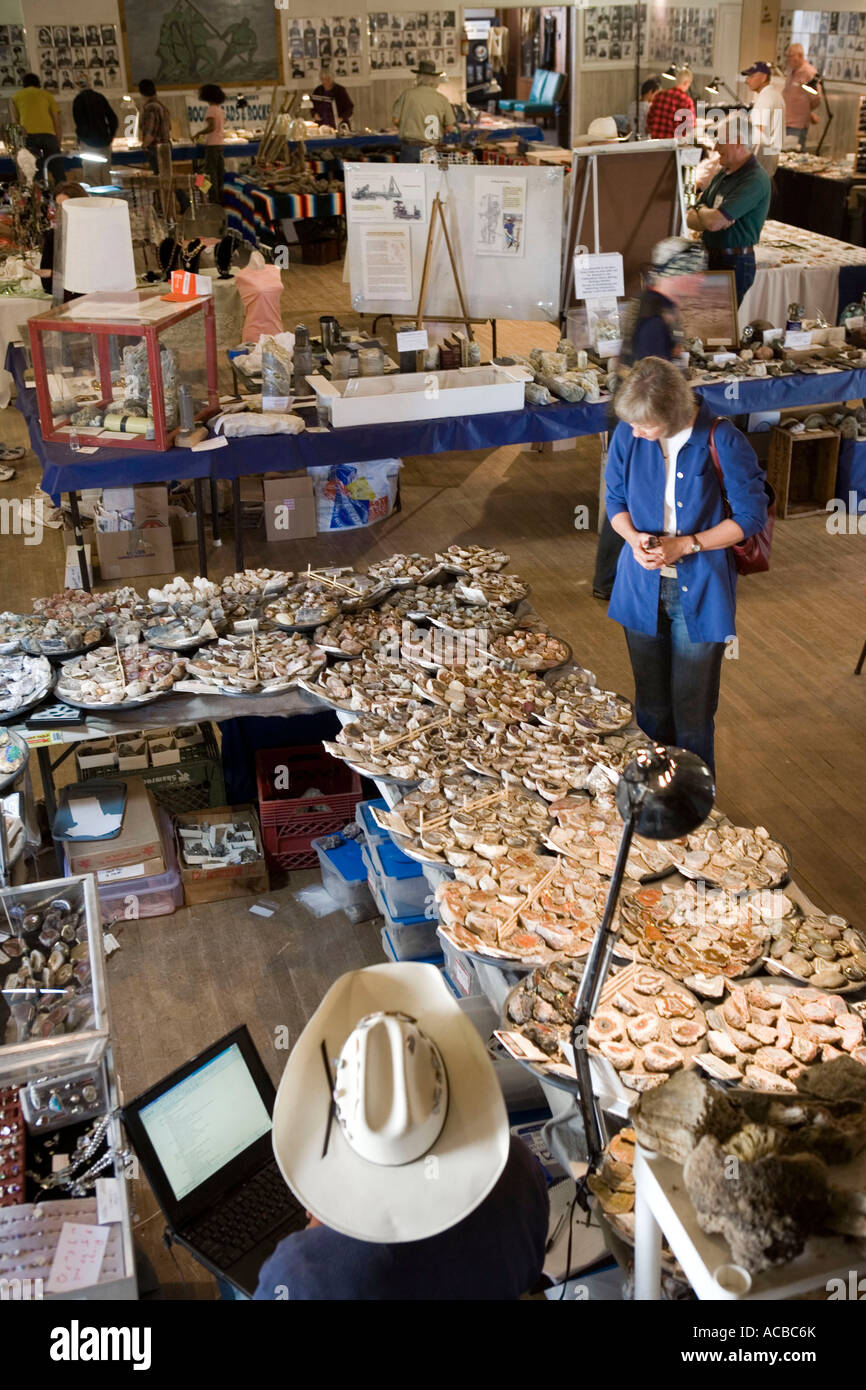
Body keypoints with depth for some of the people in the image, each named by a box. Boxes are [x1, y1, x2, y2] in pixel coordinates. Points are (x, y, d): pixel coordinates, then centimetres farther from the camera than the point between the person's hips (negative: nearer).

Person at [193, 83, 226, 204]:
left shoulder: (211, 109, -13)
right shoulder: (220, 109, 12)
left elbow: (211, 127, -22)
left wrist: (198, 133, -10)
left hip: (212, 144, -8)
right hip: (220, 143, 8)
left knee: (210, 171, -7)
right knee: (220, 171, 9)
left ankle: (213, 198, -9)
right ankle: (221, 196, 12)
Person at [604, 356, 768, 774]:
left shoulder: (723, 441, -17)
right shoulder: (628, 435, -6)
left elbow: (750, 516, -8)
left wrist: (683, 545, -17)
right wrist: (634, 538, -13)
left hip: (700, 592, -3)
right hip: (643, 587, 4)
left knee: (692, 709, 5)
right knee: (650, 702, 16)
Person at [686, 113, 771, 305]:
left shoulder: (755, 180, -17)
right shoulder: (724, 173, 13)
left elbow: (714, 222, -25)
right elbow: (690, 219, 11)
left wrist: (699, 210, -3)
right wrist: (708, 215, -11)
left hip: (734, 264, -9)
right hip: (710, 258, 9)